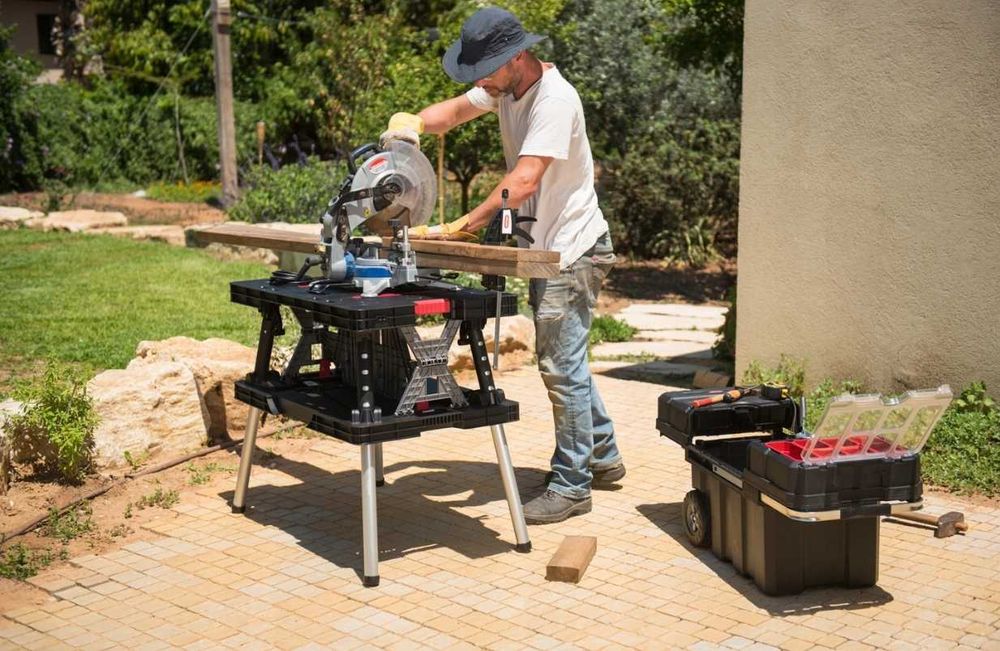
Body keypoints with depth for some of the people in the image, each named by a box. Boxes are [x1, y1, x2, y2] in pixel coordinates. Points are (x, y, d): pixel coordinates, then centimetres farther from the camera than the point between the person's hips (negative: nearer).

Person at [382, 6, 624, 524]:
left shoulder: (554, 100, -25)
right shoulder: (505, 88, 4)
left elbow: (524, 180, -32)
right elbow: (454, 111, 9)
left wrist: (461, 227, -34)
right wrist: (414, 122, -14)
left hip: (572, 251, -10)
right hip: (543, 249, 10)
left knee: (562, 366, -6)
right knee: (563, 360, 18)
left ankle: (570, 486, 4)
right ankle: (602, 457, 32)